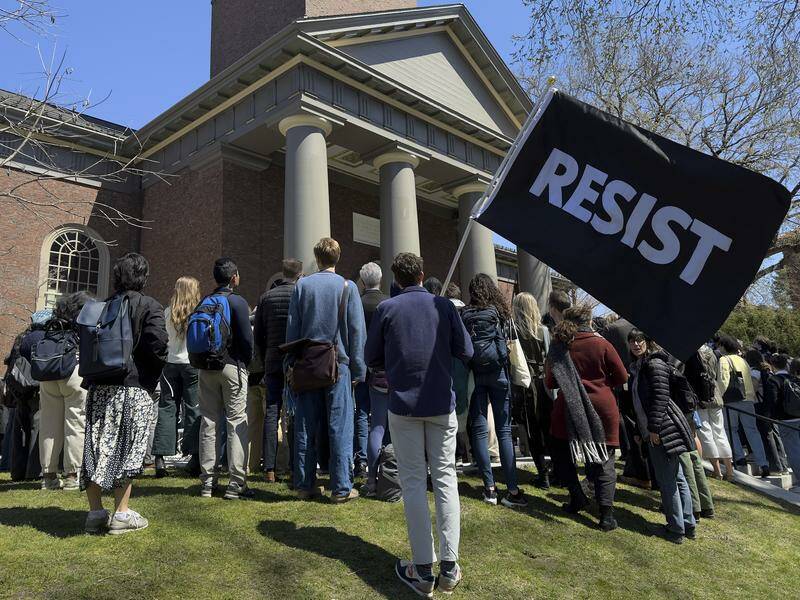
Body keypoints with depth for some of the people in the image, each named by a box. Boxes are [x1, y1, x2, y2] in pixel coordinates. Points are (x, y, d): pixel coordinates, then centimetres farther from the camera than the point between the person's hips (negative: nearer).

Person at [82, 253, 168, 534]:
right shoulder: (149, 306, -6)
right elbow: (157, 342, -18)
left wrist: (91, 376, 15)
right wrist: (155, 373, -2)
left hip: (99, 387, 5)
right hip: (133, 387, -4)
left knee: (97, 447, 10)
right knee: (127, 448, 3)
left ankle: (96, 512, 16)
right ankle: (121, 514, 8)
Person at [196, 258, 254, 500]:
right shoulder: (237, 301, -7)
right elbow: (246, 337, -10)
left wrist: (203, 360, 14)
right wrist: (246, 361, 4)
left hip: (207, 367, 5)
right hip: (232, 365, -5)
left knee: (209, 422, 10)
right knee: (237, 423, -1)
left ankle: (207, 482, 15)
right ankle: (236, 484, -1)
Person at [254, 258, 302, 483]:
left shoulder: (266, 296, 8)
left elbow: (257, 334, 10)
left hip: (273, 361, 3)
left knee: (271, 413, 5)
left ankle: (269, 468, 5)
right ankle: (295, 465, 7)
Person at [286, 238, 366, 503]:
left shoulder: (302, 285, 4)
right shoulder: (347, 287, -1)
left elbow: (292, 329, 5)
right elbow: (357, 331, -2)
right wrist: (357, 369, 3)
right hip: (338, 364, -2)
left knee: (305, 427, 9)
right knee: (340, 427, 2)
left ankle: (305, 485, 16)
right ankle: (341, 488, 5)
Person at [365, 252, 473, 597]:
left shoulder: (387, 309, -3)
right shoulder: (443, 305, 0)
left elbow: (371, 358, 3)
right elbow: (466, 351, 2)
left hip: (403, 404, -1)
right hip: (442, 404, 1)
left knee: (414, 482, 5)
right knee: (445, 479, 8)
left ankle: (423, 570, 7)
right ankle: (449, 568, 10)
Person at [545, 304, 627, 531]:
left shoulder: (559, 346, -1)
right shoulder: (601, 344, -5)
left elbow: (550, 382, 3)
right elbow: (622, 376, -1)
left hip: (569, 409, 1)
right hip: (602, 407, 0)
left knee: (561, 453, 20)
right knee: (604, 461, 7)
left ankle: (577, 497, 17)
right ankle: (606, 513, 0)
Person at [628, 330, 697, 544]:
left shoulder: (655, 363, -11)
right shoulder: (638, 366, 16)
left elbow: (661, 397, -19)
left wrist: (653, 427, -20)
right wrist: (640, 430, 20)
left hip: (664, 429, -10)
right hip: (652, 430, 10)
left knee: (668, 480, -2)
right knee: (676, 477, 15)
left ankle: (676, 529, 7)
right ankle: (688, 524, 25)